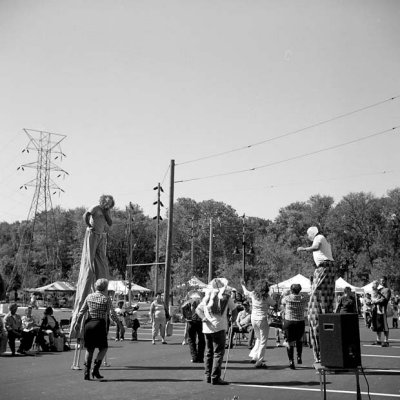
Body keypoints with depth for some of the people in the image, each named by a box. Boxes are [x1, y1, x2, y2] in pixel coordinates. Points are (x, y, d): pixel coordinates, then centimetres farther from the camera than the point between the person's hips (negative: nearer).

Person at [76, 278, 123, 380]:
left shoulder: (89, 297, 7)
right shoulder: (106, 299, -4)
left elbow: (82, 311, 9)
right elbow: (112, 314, -8)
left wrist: (78, 322, 20)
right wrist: (120, 324, 2)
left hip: (88, 324, 4)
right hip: (100, 324, -4)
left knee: (89, 349, 14)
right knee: (103, 348, 11)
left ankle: (86, 372, 6)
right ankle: (95, 369, -2)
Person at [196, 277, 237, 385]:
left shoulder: (207, 297, 12)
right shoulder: (226, 297, -1)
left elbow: (198, 309, 5)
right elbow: (234, 310, 6)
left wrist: (203, 318, -4)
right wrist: (233, 320, 23)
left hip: (207, 328, 5)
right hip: (219, 327, -5)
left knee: (209, 352, 14)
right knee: (218, 352, -2)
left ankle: (208, 376, 17)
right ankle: (215, 377, -5)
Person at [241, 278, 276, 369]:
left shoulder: (253, 294, 0)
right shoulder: (266, 297, -14)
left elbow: (246, 292, 21)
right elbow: (274, 304, 0)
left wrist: (243, 285, 38)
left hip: (253, 319, 6)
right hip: (262, 320, -6)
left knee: (258, 339, 24)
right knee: (263, 341, 3)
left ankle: (254, 357, 21)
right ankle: (259, 362, 3)